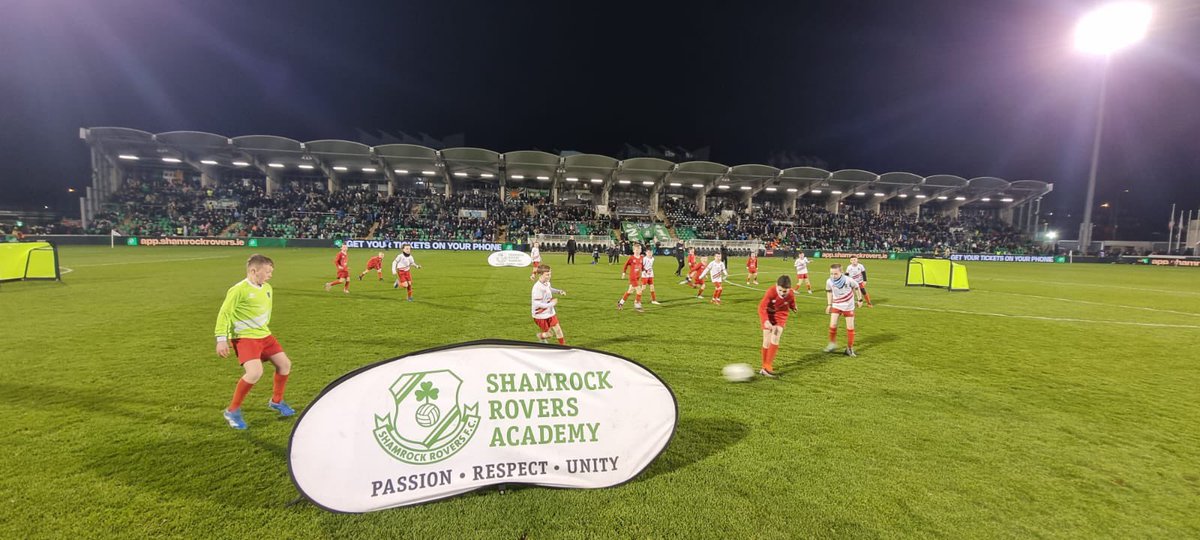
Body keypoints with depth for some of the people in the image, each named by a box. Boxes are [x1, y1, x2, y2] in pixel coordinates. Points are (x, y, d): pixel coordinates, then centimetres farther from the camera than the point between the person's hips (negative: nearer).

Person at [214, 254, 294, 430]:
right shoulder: (239, 290, -16)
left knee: (285, 364, 8)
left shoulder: (267, 288, 6)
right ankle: (232, 411, -2)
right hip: (244, 338, -8)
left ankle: (276, 401, 30)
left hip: (264, 335, 8)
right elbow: (224, 314, -14)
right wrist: (221, 339, -17)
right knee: (255, 372, -23)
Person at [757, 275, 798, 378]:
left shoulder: (791, 295, -22)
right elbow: (762, 307, -33)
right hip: (768, 314, -1)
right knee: (767, 341, -3)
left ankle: (767, 366, -9)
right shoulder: (771, 292, -32)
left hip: (781, 315, 2)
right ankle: (765, 366, 11)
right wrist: (766, 321, -43)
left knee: (775, 339, -13)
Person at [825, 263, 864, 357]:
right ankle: (832, 343, 15)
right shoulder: (829, 281, -18)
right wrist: (829, 304, 3)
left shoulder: (848, 280, -25)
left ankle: (850, 348, 17)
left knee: (850, 327, 3)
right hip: (836, 305, 1)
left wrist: (859, 300, 5)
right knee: (832, 325, -9)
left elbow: (856, 288, -4)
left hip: (848, 306, -1)